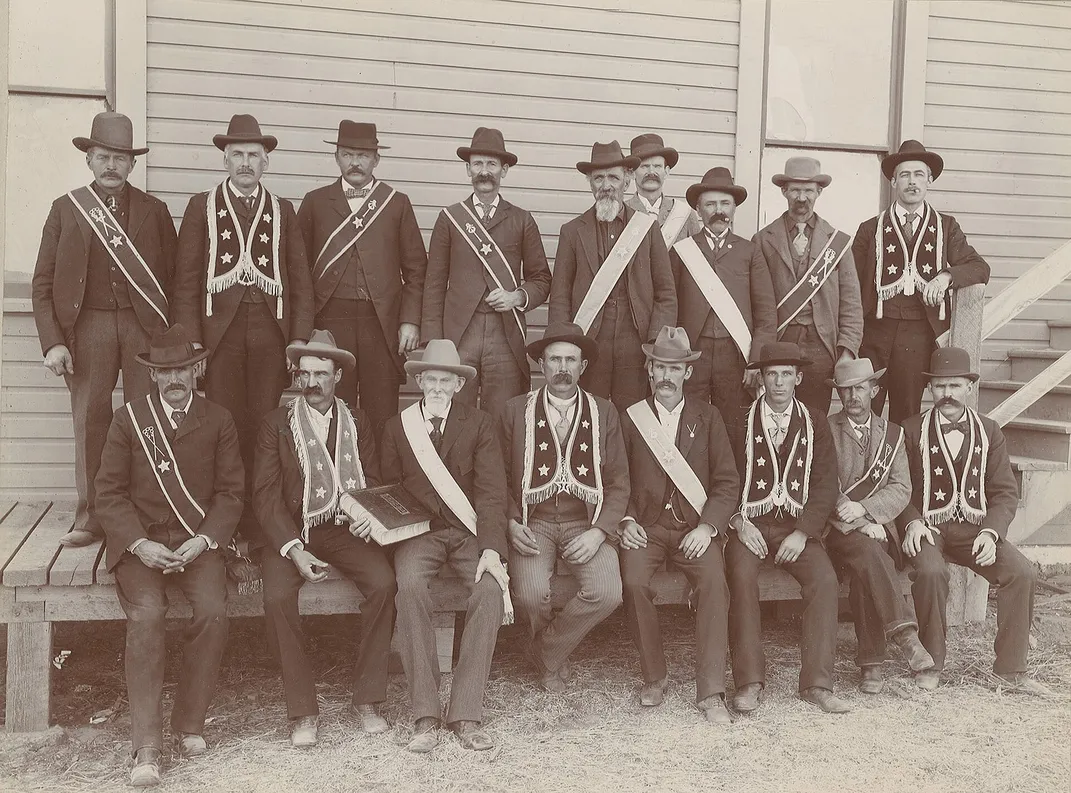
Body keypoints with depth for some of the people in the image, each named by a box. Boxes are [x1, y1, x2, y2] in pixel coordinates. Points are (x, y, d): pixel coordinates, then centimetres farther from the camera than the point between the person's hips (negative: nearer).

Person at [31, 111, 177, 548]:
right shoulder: (66, 208, 9)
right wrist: (53, 341, -4)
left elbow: (174, 278, 7)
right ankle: (89, 519, 7)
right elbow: (43, 282, 7)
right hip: (88, 326, 0)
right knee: (90, 422, 0)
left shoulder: (154, 211, 10)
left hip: (144, 325, 0)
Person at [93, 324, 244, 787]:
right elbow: (109, 492, 3)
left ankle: (189, 725, -6)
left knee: (213, 611, -26)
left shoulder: (218, 421, 10)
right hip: (139, 542, -1)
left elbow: (230, 492, 6)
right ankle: (146, 746, -19)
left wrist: (204, 540, -11)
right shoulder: (128, 419, 8)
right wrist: (140, 544, -13)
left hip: (198, 540, 1)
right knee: (147, 615, -27)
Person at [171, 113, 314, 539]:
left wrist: (300, 339, 0)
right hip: (219, 327, -1)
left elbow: (300, 280, 10)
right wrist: (190, 340, -5)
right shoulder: (202, 206, 11)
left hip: (270, 329, 1)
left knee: (264, 425, -1)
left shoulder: (283, 211, 14)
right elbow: (186, 279, 5)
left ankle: (258, 517, 5)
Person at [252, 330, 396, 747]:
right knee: (278, 597, -29)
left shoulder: (357, 423, 13)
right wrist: (294, 549, -16)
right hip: (289, 532, -1)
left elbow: (373, 482, 12)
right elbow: (266, 495, -2)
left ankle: (366, 699, -12)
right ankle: (303, 709, -15)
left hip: (343, 529, 2)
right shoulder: (276, 424, 5)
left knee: (384, 582, -26)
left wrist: (370, 515, -13)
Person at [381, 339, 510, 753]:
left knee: (491, 588, -29)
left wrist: (491, 549, -17)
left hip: (470, 531, 0)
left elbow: (491, 490, -3)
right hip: (419, 531, 0)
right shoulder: (397, 426, 12)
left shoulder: (479, 424, 7)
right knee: (409, 586, -32)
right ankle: (425, 715, -26)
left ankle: (466, 713, -22)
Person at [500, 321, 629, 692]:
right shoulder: (516, 410, 6)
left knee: (607, 593, -24)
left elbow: (618, 483, 6)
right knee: (531, 594, -27)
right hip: (532, 523, -1)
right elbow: (500, 478, 8)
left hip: (586, 525, 1)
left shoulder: (604, 413, 8)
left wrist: (599, 532, -9)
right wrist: (512, 523, -8)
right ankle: (553, 660, 8)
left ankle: (546, 654, 3)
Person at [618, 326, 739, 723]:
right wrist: (626, 521, -7)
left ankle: (711, 693, -20)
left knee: (713, 582, -29)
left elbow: (728, 482, 5)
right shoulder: (630, 418, 10)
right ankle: (654, 676, -8)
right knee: (633, 582, -29)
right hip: (646, 526, 0)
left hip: (696, 528, 0)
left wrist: (707, 527, -9)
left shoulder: (706, 416, 10)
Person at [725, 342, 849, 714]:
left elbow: (825, 486, 5)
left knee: (825, 578, -25)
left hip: (797, 526, 2)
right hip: (750, 523, -2)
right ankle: (749, 682, -25)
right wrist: (739, 522, -12)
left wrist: (802, 533, -9)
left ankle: (816, 683, -18)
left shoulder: (815, 424, 11)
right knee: (741, 576, -31)